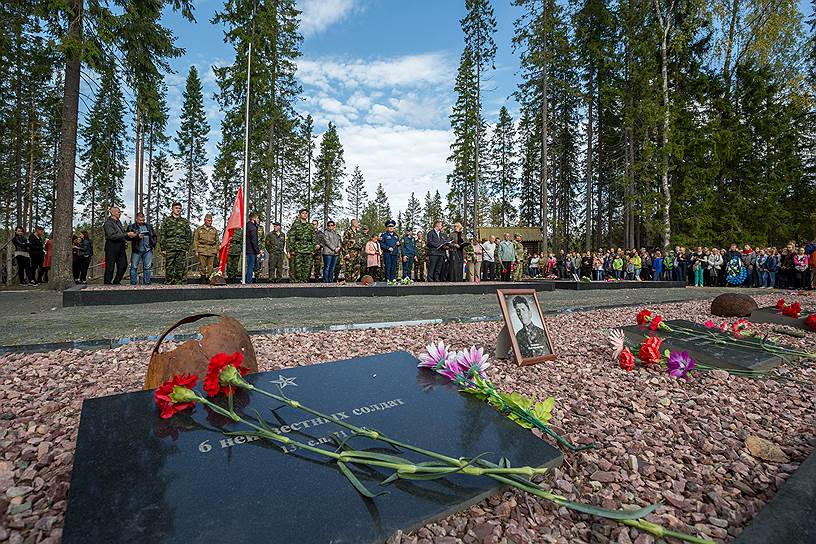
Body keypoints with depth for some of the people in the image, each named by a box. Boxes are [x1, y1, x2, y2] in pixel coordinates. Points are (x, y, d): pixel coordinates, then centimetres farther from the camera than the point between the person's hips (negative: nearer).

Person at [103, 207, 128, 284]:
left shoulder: (119, 222, 18)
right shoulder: (108, 223, -8)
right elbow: (112, 236, -20)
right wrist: (126, 235, -21)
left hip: (120, 246, 8)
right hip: (112, 247, -8)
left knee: (123, 265, 7)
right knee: (110, 267, -2)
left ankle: (116, 282, 18)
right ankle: (107, 283, 7)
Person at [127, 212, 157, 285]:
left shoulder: (149, 226, 17)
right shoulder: (131, 227, 7)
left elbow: (154, 235, 22)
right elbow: (128, 237, -5)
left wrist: (153, 243, 8)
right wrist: (137, 236, -20)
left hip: (148, 250, 2)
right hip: (136, 250, -2)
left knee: (147, 267, 3)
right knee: (134, 267, 1)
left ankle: (147, 283, 8)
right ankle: (133, 283, 7)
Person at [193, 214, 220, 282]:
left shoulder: (214, 230, 15)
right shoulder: (199, 229, 10)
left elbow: (217, 241, 17)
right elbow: (195, 240, 9)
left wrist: (217, 251, 10)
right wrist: (196, 251, 1)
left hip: (212, 251, 1)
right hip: (202, 250, -1)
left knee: (210, 266, 0)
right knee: (202, 265, -4)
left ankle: (208, 278, 7)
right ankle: (203, 277, 6)